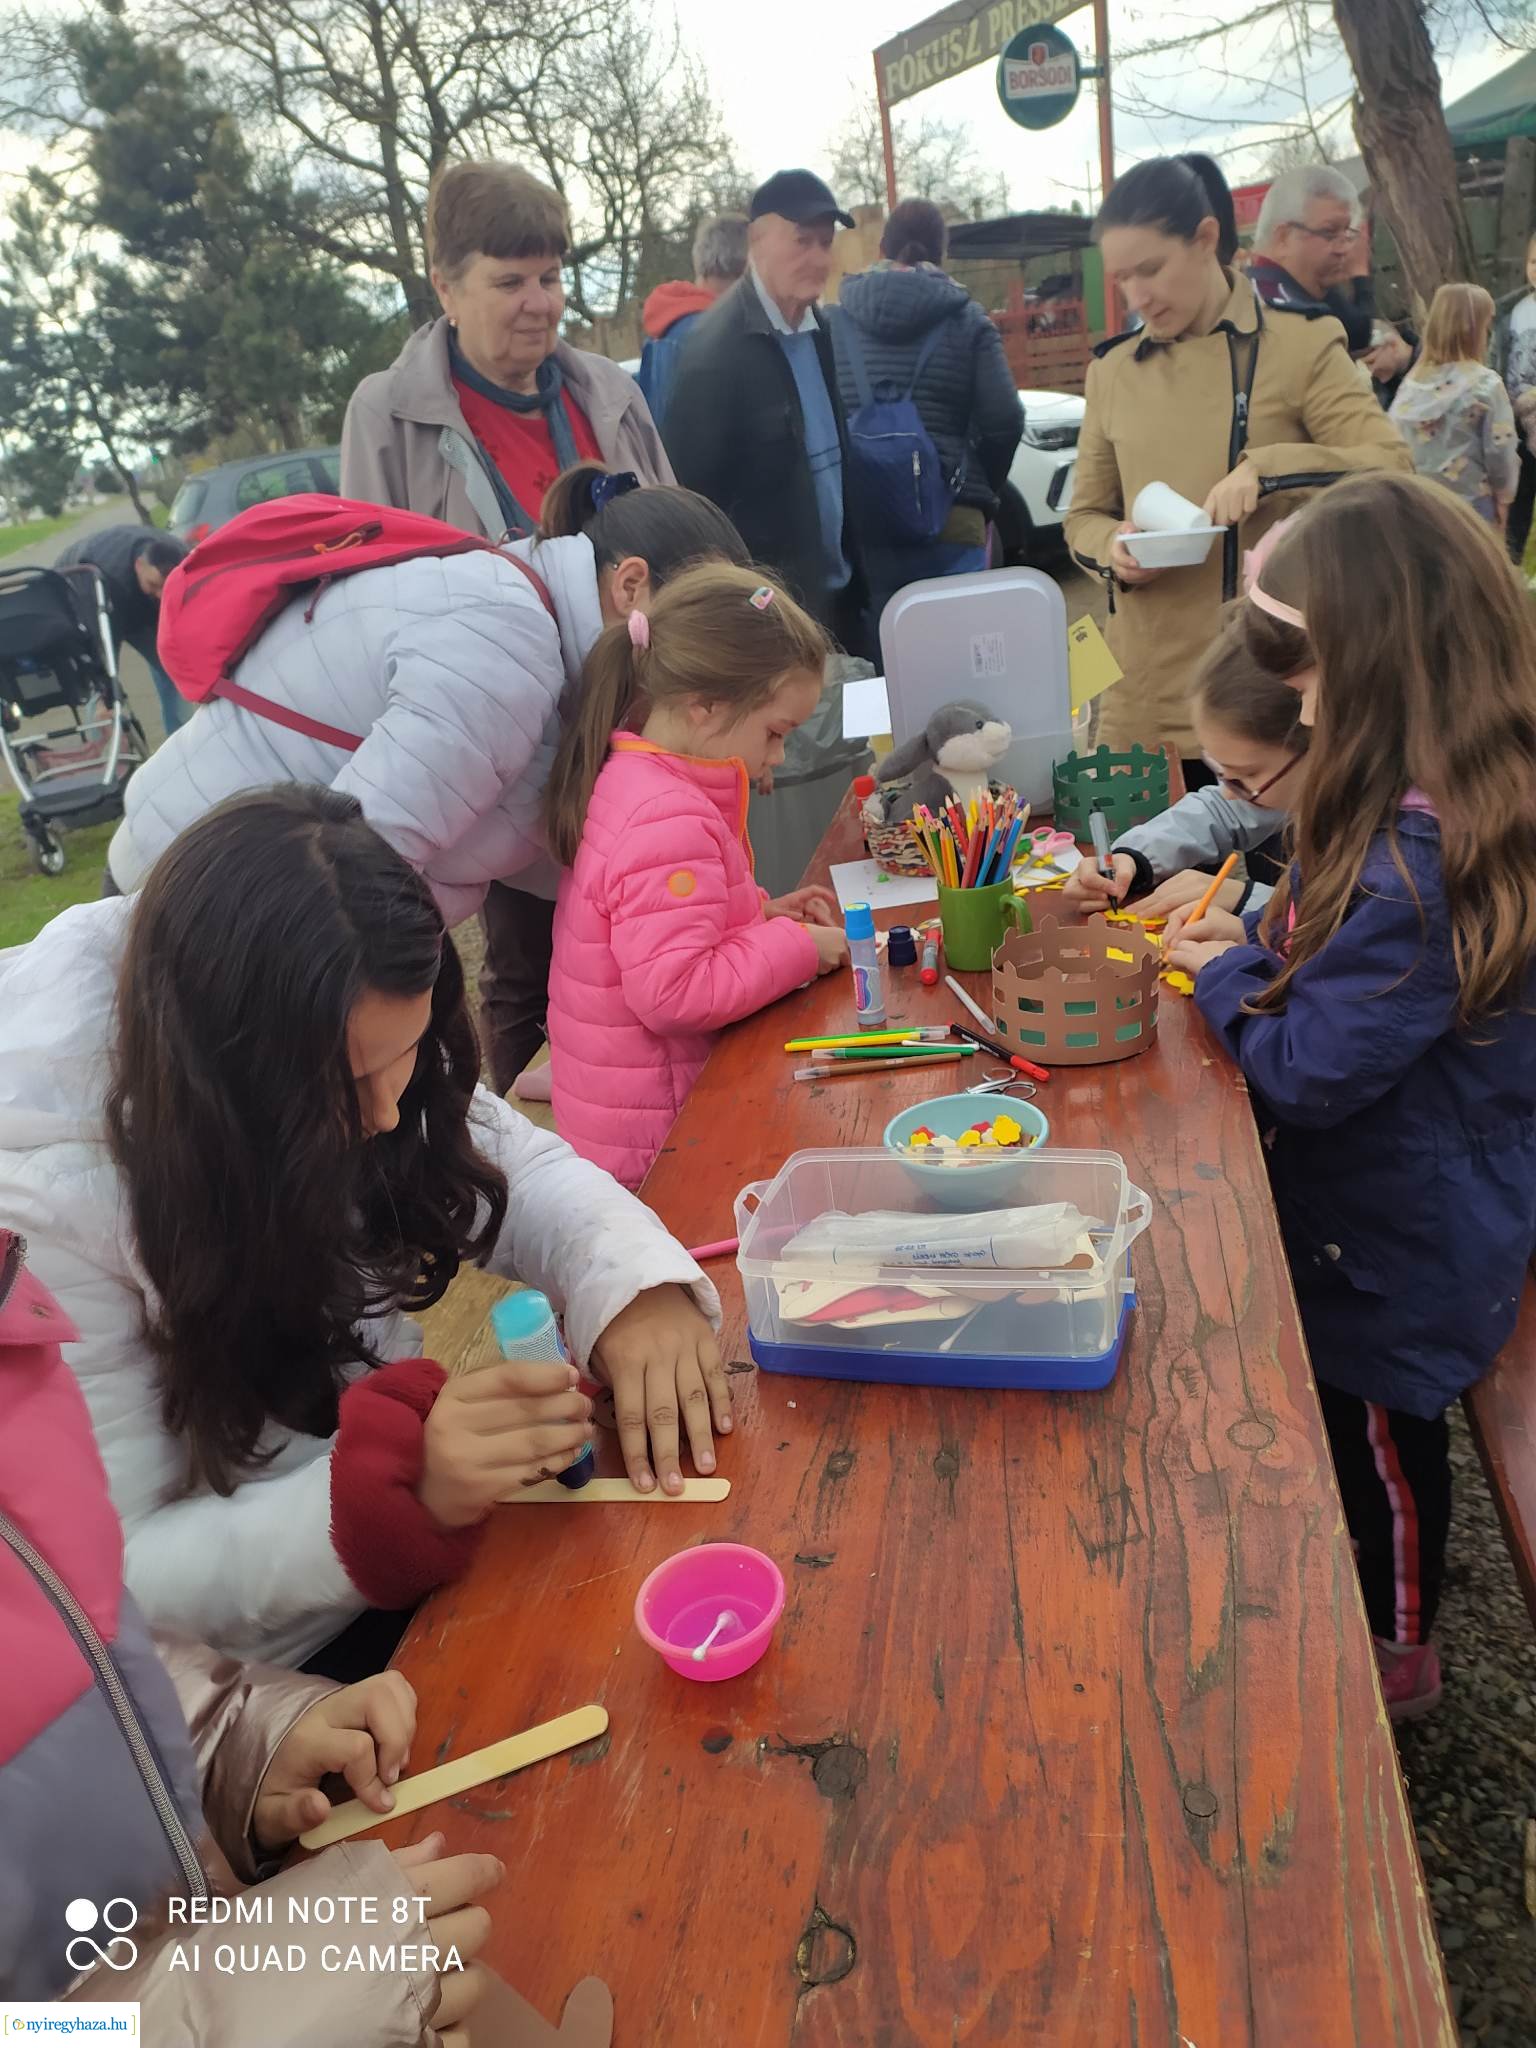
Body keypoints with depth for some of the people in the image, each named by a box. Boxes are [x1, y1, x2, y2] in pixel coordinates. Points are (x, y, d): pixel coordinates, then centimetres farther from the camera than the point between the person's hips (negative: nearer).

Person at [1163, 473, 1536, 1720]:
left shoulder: (1424, 856, -35)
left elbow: (1308, 1070, -29)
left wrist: (1225, 975, -12)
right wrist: (1262, 939, -2)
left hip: (1394, 1243, -9)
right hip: (1422, 1207, 9)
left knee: (1378, 1437, 15)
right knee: (1372, 1427, 26)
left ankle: (1395, 1654, 42)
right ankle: (1383, 1613, 50)